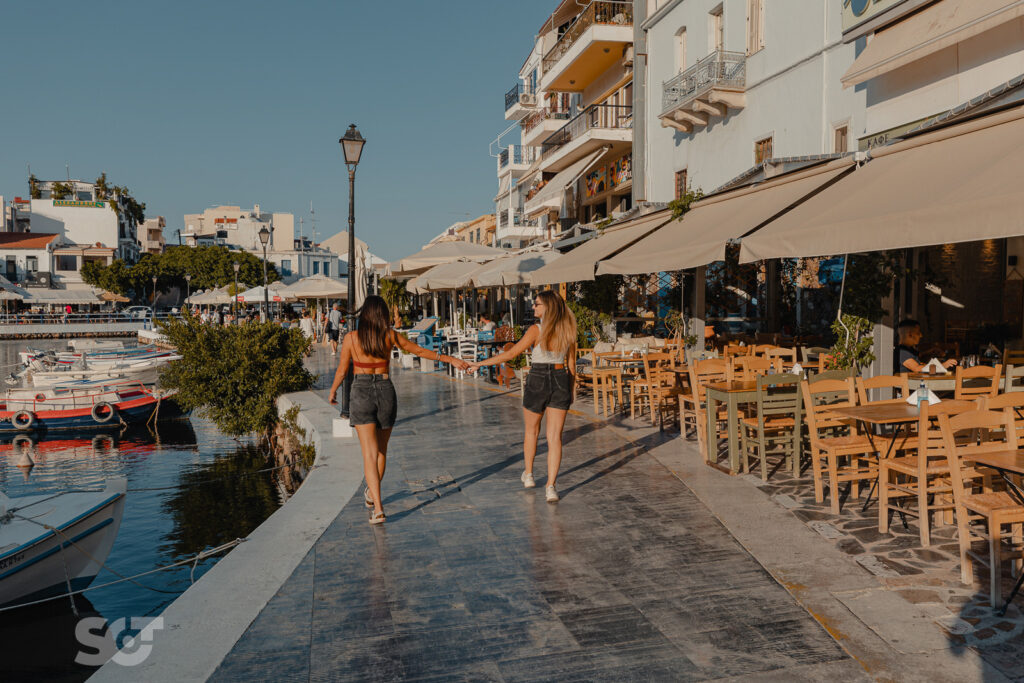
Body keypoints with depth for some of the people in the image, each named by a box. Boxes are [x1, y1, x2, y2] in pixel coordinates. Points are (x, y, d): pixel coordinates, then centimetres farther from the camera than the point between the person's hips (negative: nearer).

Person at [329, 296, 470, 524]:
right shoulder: (390, 335, -1)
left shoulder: (351, 338, -5)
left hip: (361, 394, -2)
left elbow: (342, 371, 3)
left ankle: (378, 508, -13)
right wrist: (451, 360, 17)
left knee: (370, 453, -4)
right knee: (381, 449, 21)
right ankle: (371, 493, 41)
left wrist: (333, 392, 22)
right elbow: (421, 351, 6)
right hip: (385, 392, 2)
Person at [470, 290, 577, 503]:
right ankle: (551, 487, -6)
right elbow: (571, 363, 8)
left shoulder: (537, 330, -13)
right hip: (560, 382, 3)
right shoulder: (567, 329, 2)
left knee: (531, 431, 19)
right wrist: (572, 389, 20)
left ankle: (528, 475, 34)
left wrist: (481, 363, -9)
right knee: (554, 437, 1)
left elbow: (511, 353, -15)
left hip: (538, 381, -3)